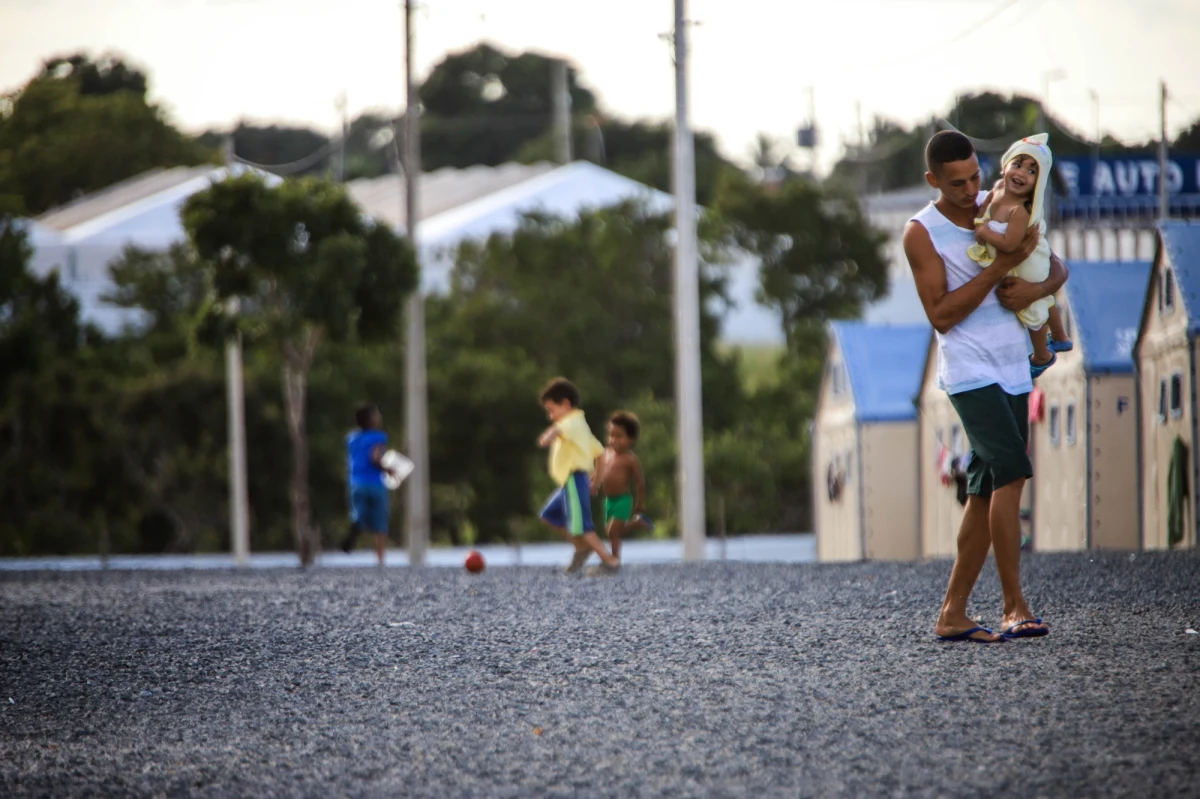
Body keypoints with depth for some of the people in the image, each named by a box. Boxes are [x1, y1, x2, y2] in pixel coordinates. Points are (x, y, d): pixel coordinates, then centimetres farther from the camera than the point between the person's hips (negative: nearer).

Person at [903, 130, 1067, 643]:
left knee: (986, 493, 7)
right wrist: (1001, 267, -18)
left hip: (1014, 369, 6)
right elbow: (941, 315, -12)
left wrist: (1035, 289, -8)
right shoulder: (921, 233, -5)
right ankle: (1015, 607, -18)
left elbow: (1057, 268, 16)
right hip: (970, 372, -6)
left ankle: (952, 614, 12)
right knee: (1011, 474, -20)